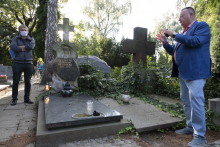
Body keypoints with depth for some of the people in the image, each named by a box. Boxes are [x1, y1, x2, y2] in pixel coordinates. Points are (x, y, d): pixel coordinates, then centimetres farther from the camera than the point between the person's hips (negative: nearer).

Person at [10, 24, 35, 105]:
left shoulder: (31, 40, 13)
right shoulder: (15, 39, 11)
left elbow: (31, 46, -10)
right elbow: (12, 47, -9)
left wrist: (19, 47, -6)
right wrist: (24, 49, -8)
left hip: (28, 63, 1)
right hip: (17, 63, -1)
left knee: (28, 82, 5)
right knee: (15, 82, 1)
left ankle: (27, 98, 15)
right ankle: (14, 99, 11)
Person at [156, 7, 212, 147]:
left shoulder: (202, 26, -1)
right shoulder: (184, 33, 22)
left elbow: (195, 41, -20)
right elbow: (174, 52, 23)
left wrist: (174, 34, -13)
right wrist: (165, 42, 9)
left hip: (195, 71, -9)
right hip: (183, 72, 9)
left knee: (196, 102, -9)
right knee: (186, 101, 15)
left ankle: (200, 135, 3)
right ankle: (190, 127, 29)